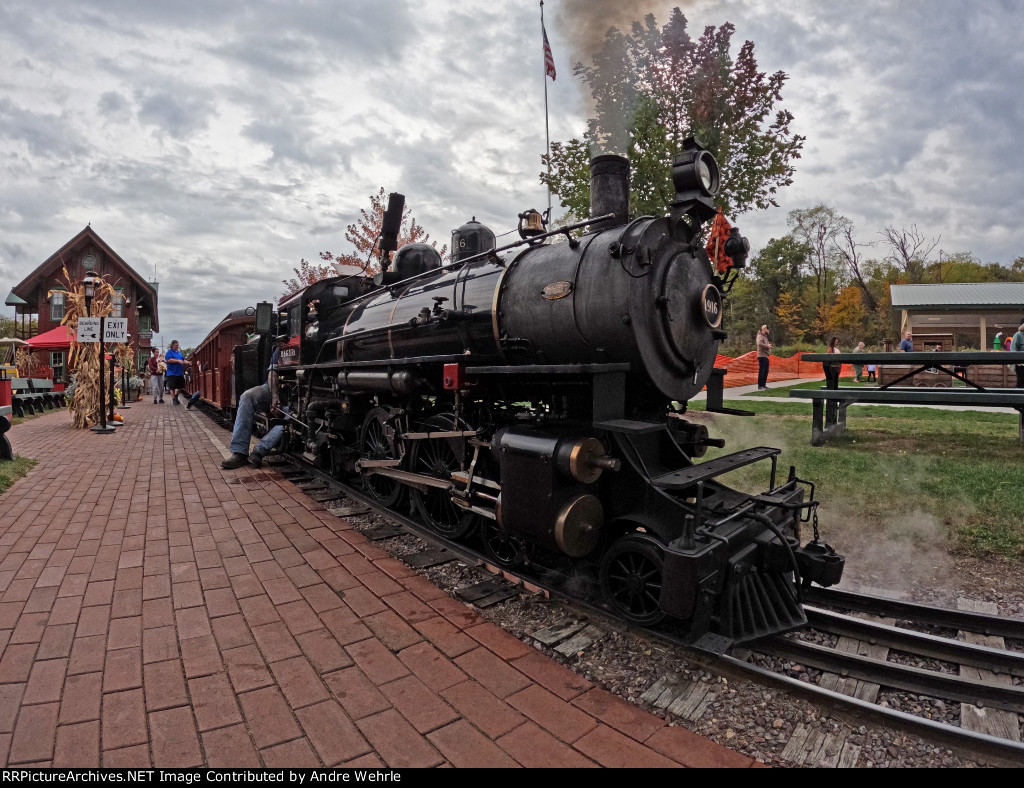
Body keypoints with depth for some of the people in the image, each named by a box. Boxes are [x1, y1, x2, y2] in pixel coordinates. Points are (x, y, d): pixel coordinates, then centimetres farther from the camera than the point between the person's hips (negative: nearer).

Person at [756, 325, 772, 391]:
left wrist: (769, 346, 5)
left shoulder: (765, 336, 21)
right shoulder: (760, 336, -9)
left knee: (766, 371, 12)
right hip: (762, 356, -10)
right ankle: (760, 386, -5)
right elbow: (760, 344, -28)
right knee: (761, 371, -8)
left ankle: (764, 385, 19)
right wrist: (767, 346, -17)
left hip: (766, 356, 10)